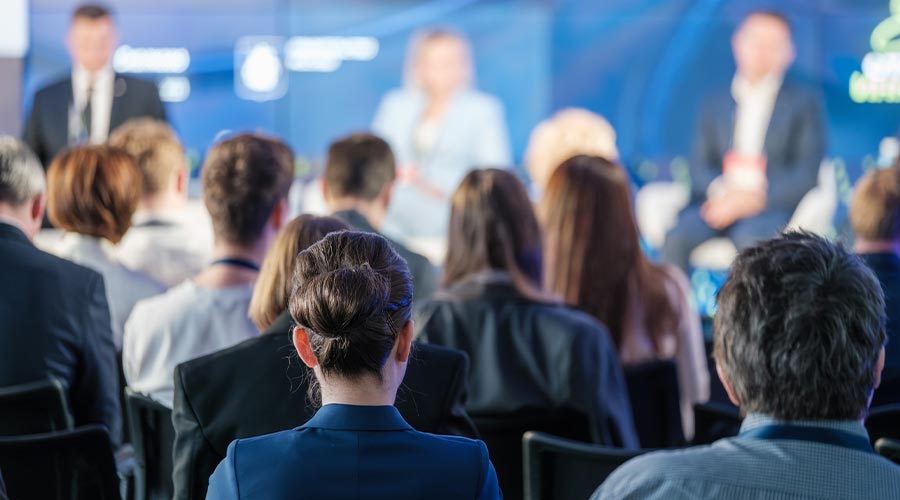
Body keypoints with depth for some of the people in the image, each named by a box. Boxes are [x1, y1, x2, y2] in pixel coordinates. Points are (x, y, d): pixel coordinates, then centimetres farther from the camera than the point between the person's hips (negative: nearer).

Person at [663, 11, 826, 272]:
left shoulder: (803, 103, 10)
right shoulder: (715, 104, 19)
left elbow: (806, 174, 1)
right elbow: (700, 165, 13)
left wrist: (755, 199, -13)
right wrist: (720, 192, -10)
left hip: (772, 205, -3)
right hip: (720, 202, 3)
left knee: (751, 239, -37)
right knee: (677, 236, -29)